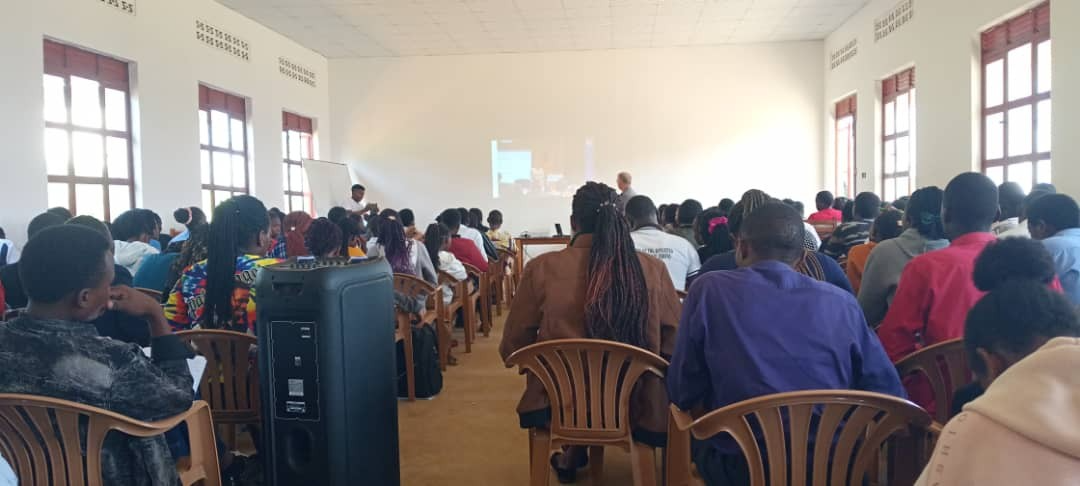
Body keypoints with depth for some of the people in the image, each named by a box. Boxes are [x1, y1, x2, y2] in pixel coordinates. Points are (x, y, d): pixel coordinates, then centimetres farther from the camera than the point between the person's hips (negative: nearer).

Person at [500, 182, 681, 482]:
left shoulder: (542, 268, -13)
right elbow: (673, 346, -2)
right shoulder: (653, 270, -11)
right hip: (635, 409, 1)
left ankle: (573, 454, 48)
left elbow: (512, 348, -3)